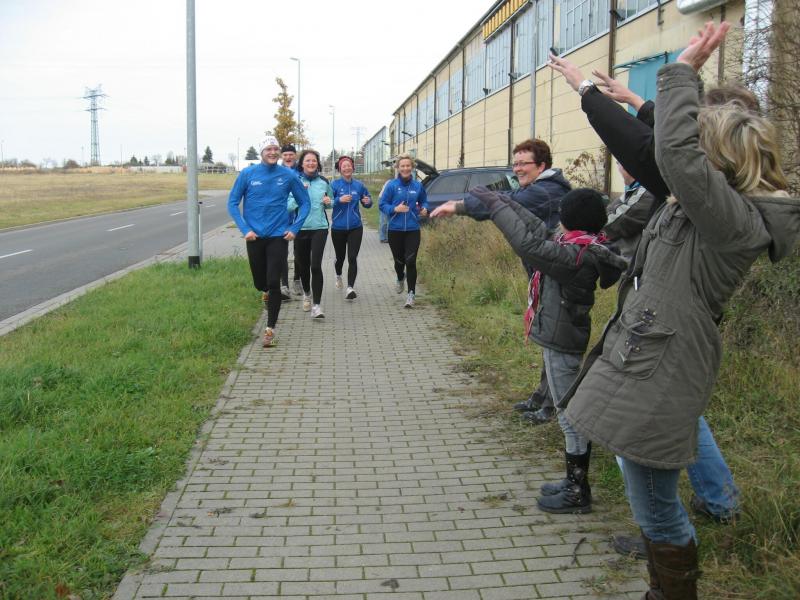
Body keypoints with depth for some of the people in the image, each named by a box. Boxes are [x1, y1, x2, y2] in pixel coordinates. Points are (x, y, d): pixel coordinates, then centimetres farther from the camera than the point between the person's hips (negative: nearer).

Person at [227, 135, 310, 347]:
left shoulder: (289, 175, -2)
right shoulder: (247, 174, -2)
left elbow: (304, 203, 7)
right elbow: (233, 203, 2)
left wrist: (294, 229, -4)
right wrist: (245, 229, -8)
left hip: (278, 236, -1)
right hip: (255, 237, 1)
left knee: (273, 282, -9)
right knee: (260, 283, 11)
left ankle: (270, 329, -2)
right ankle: (271, 296, 47)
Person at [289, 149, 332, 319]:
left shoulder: (324, 182, 5)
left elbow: (330, 203, 20)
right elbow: (289, 206, -6)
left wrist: (328, 202, -3)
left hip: (319, 228, 0)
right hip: (300, 228, 1)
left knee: (316, 266, -14)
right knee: (303, 265, 13)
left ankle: (316, 305, -12)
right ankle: (307, 293, 41)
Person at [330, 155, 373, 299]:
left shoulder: (359, 185, 2)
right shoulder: (335, 184, -5)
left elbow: (367, 203, 11)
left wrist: (368, 202, -12)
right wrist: (339, 200, -26)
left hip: (355, 227, 0)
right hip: (338, 227, 0)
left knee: (352, 258, -12)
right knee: (340, 257, 16)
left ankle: (350, 288, -14)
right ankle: (338, 276, 48)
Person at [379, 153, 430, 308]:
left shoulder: (417, 185, 2)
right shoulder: (392, 185, -5)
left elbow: (424, 201, 18)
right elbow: (382, 204, -2)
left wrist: (424, 209, -4)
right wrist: (395, 209, -19)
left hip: (412, 230, 0)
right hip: (395, 229, 0)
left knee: (410, 261, -11)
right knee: (399, 259, 15)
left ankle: (411, 294, -5)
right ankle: (400, 278, 49)